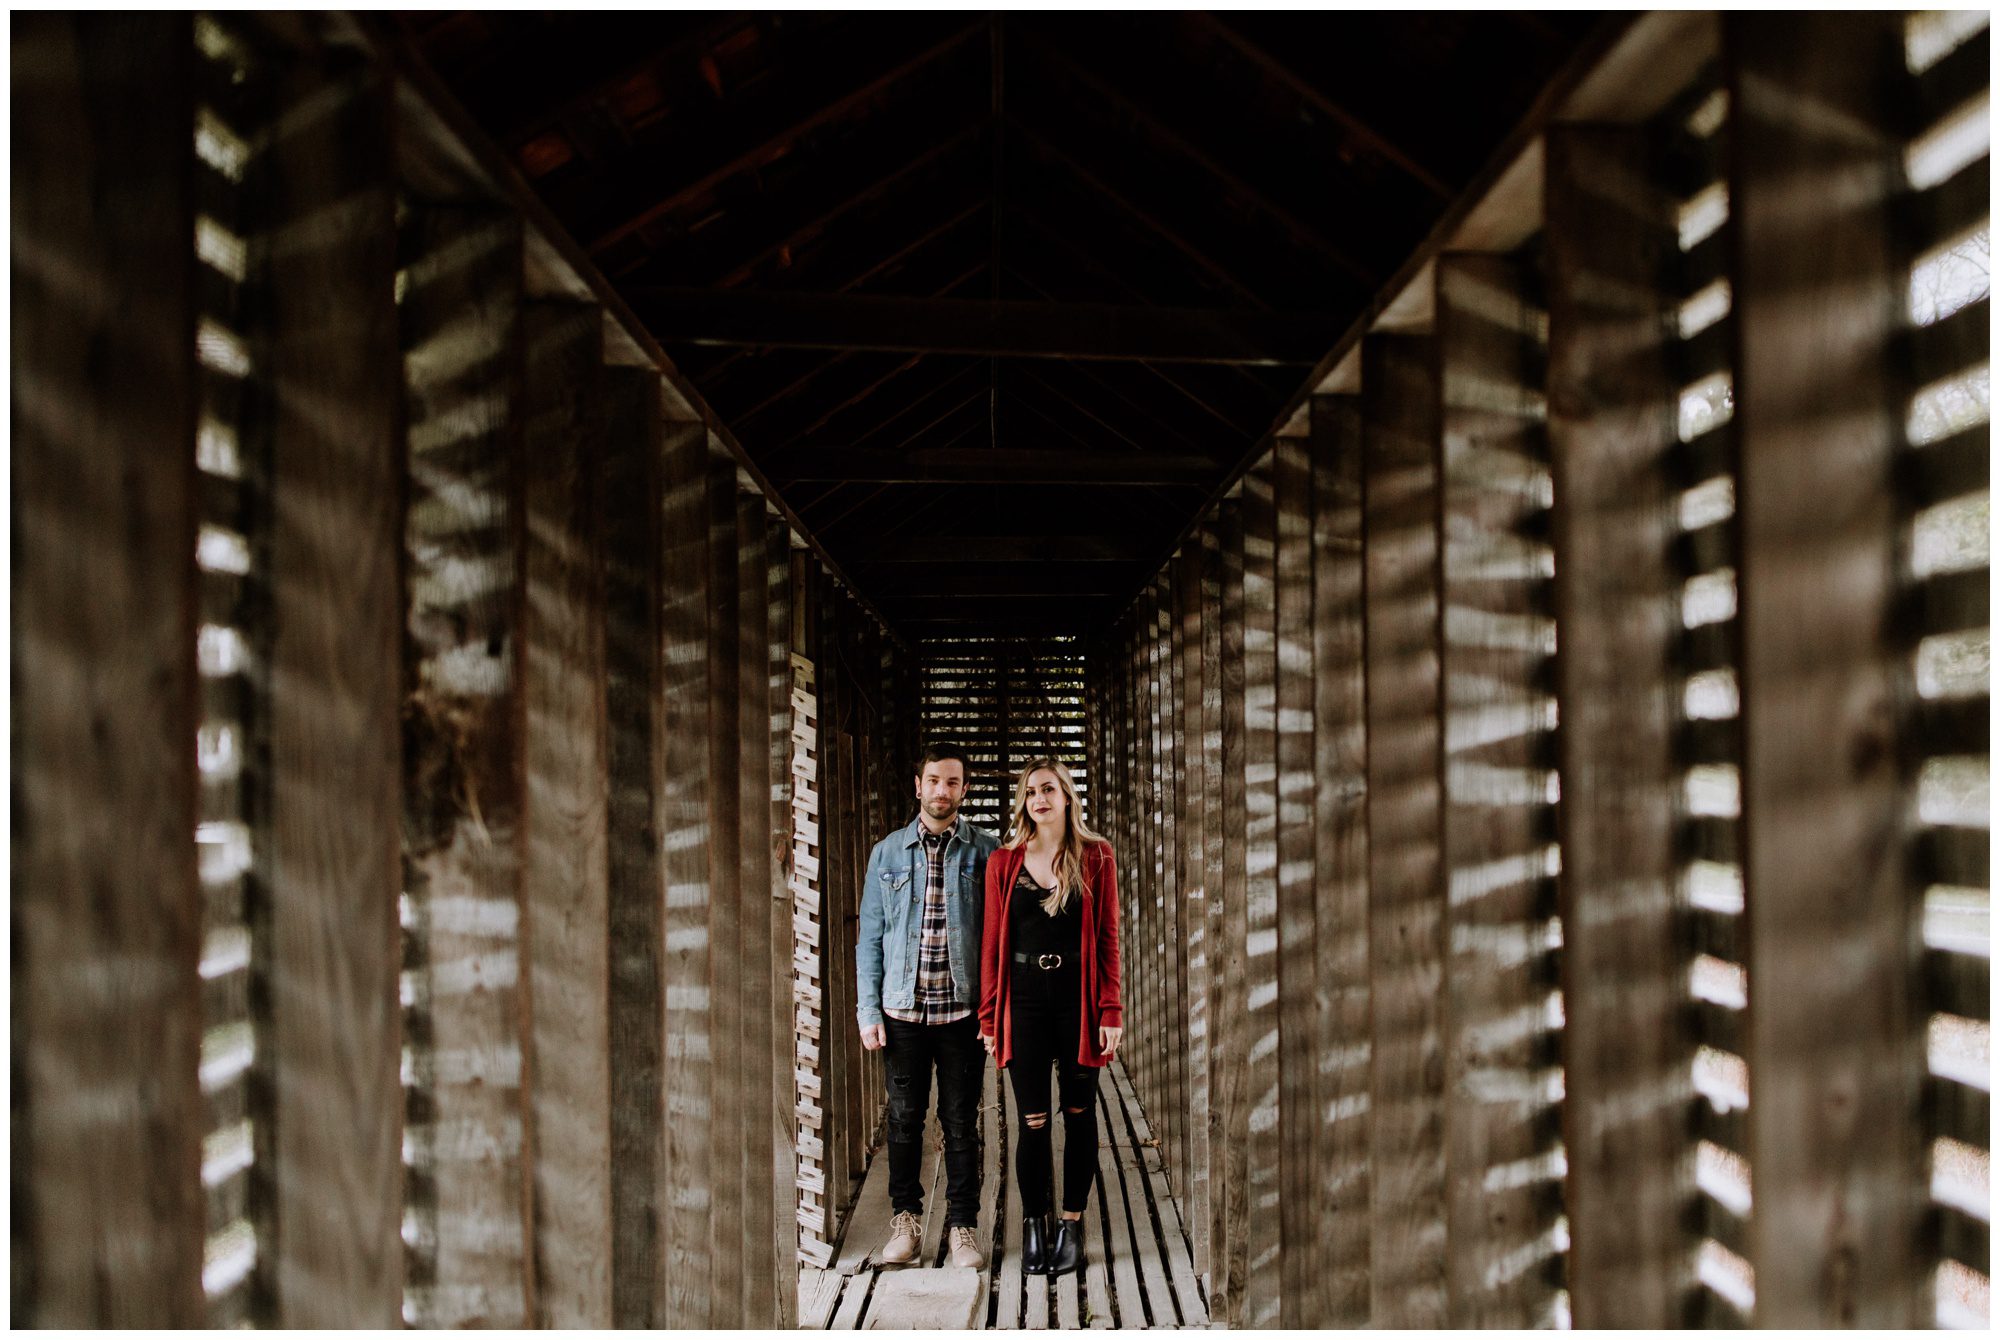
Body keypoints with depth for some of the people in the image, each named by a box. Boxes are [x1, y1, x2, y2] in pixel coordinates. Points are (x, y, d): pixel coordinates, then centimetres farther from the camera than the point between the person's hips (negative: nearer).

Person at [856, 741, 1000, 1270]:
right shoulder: (887, 853, 4)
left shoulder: (986, 852, 0)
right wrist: (868, 1011, 0)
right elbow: (870, 937, 6)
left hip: (963, 1009, -1)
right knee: (905, 1117, 10)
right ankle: (905, 1218, 27)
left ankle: (963, 1225, 21)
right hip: (903, 1008, 1)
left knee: (961, 1122, 6)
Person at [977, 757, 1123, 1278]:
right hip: (1025, 998, 0)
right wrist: (989, 1015, 3)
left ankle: (1073, 1223, 25)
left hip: (1078, 998, 0)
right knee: (1032, 1120, 3)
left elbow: (1108, 938, -1)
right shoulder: (1004, 862, 1)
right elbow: (992, 941, 3)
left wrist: (1111, 1011, -5)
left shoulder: (1095, 858, -1)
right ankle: (1033, 1222, 21)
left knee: (1079, 1112, 10)